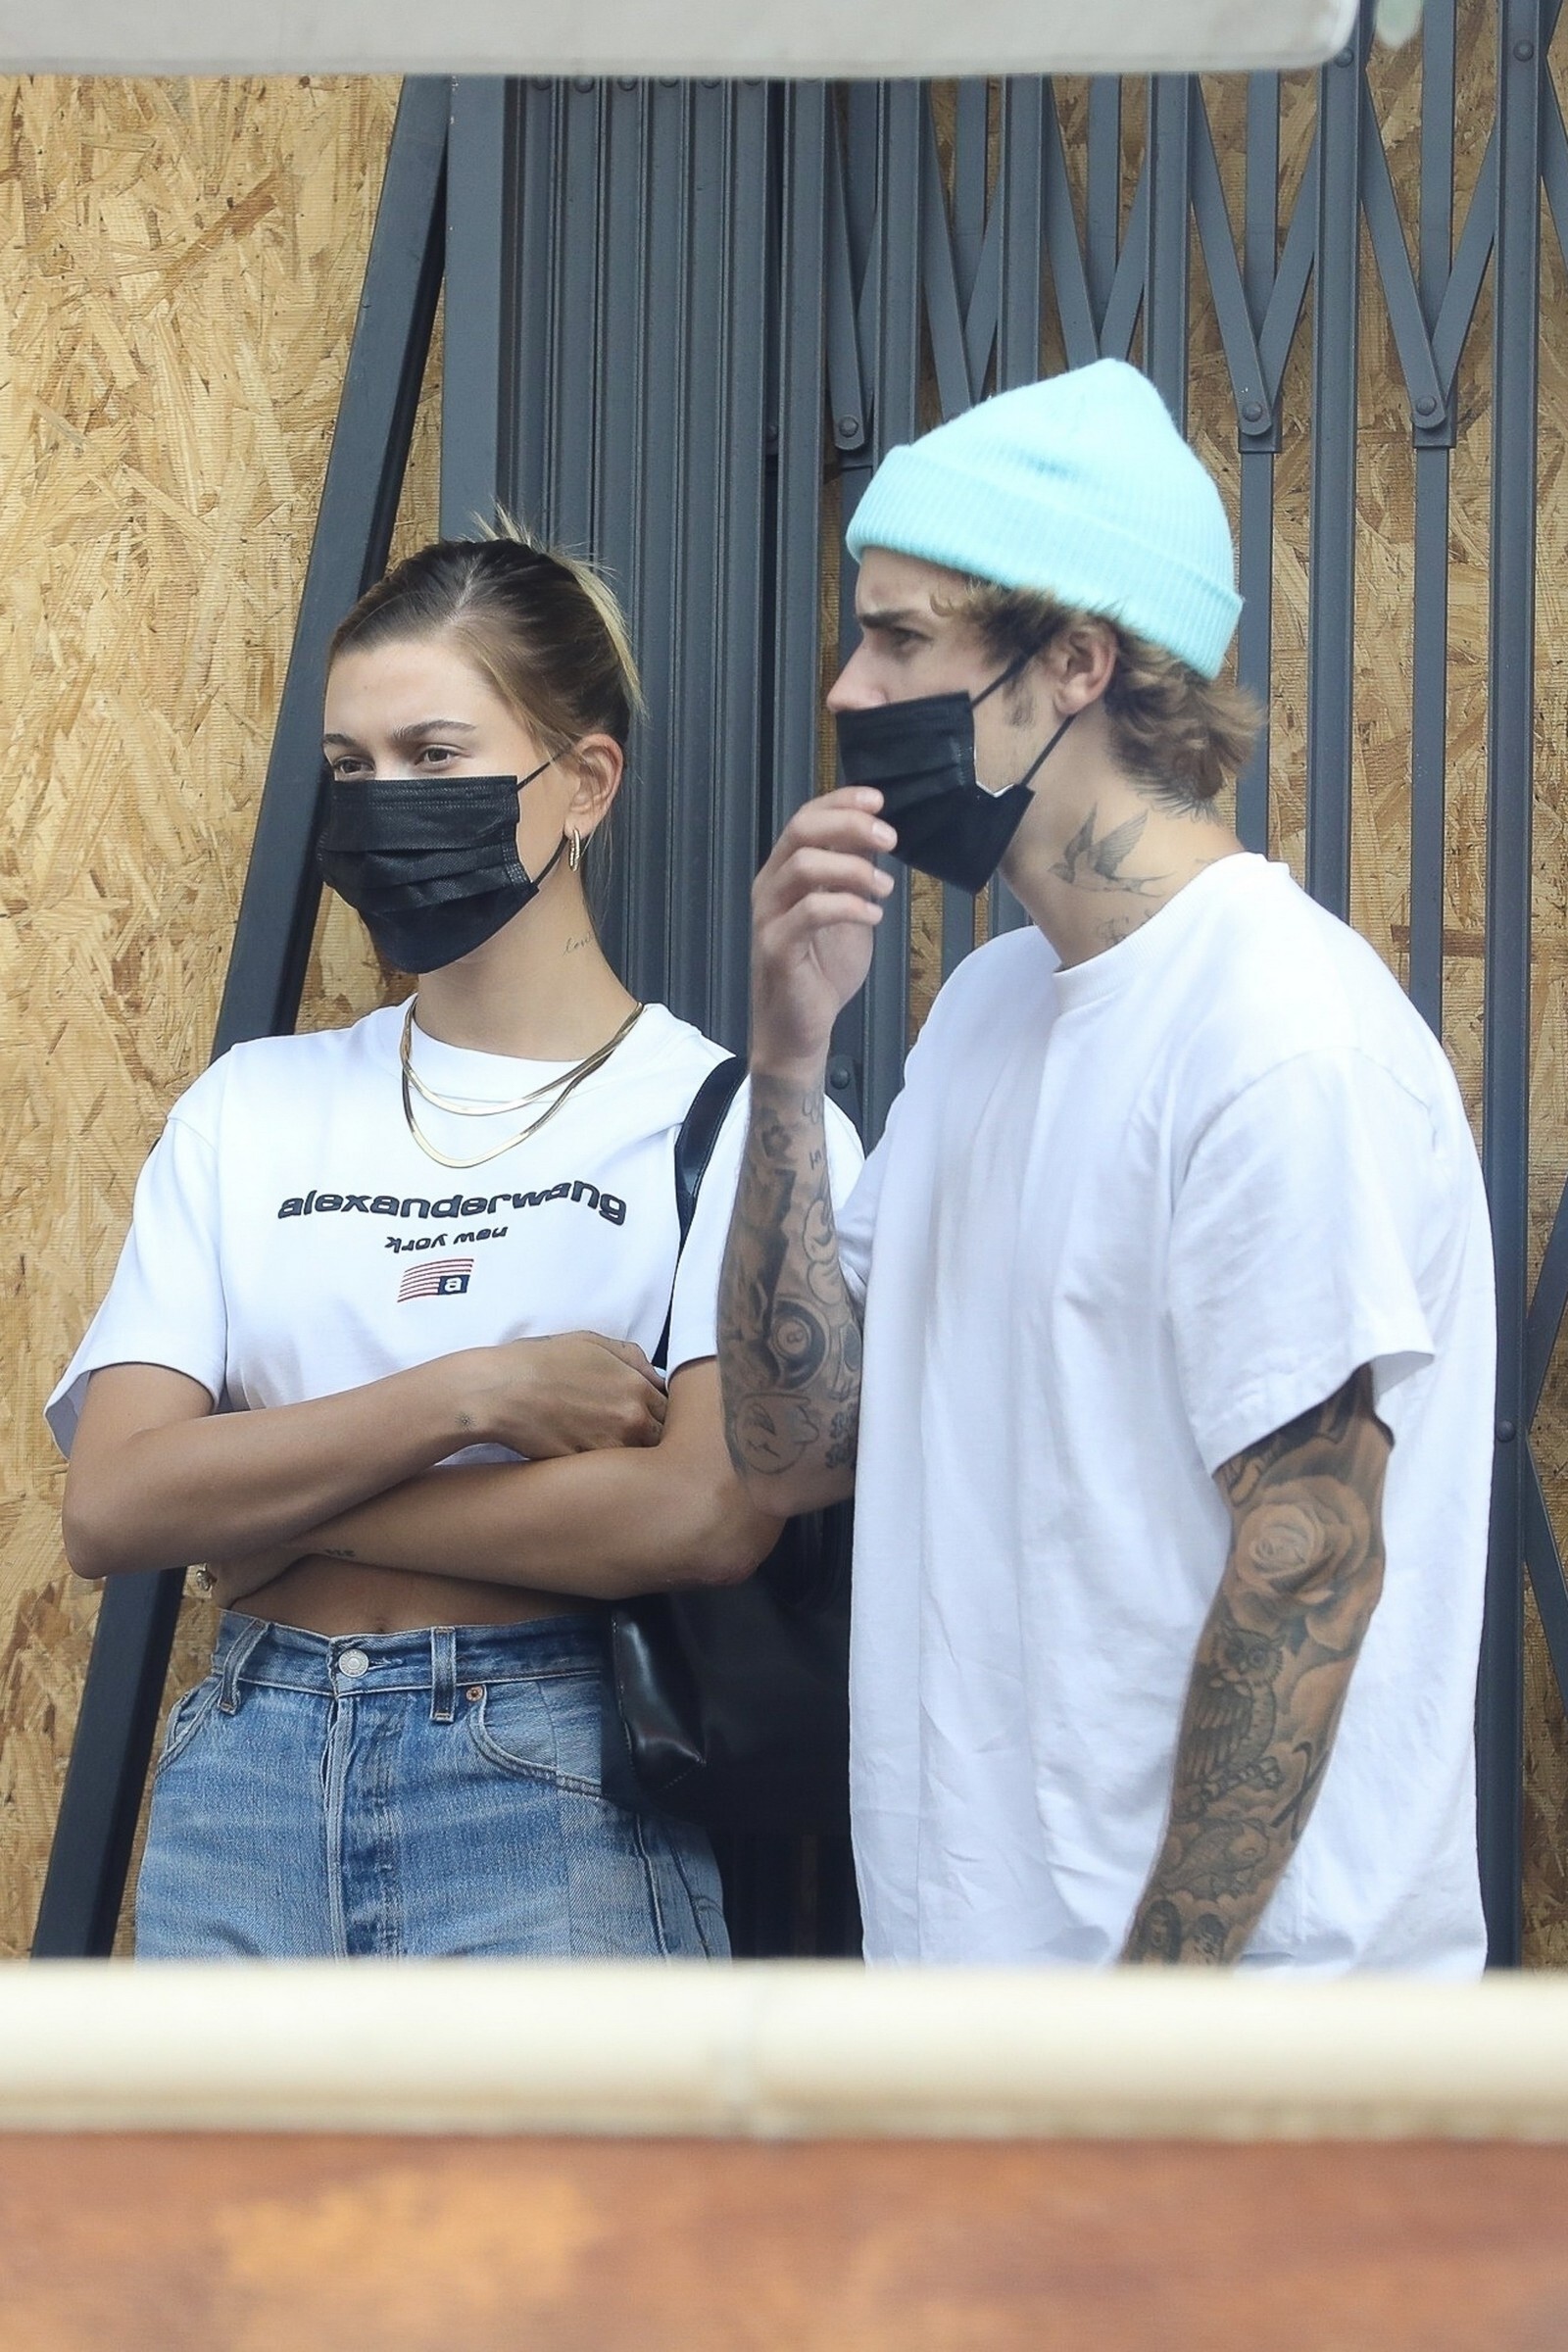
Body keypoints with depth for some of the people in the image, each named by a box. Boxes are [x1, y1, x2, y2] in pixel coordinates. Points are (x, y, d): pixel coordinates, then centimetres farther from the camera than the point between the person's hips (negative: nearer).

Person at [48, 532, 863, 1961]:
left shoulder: (725, 1115, -4)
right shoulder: (251, 1111, 10)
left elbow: (708, 1513, -18)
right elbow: (110, 1506, -1)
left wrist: (278, 1504, -9)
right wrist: (470, 1390, -14)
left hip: (552, 1802, -4)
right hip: (243, 1793, 4)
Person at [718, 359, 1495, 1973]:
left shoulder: (1281, 1035, -17)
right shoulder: (987, 1004, 10)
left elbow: (1310, 1567, -20)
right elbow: (795, 1449, 6)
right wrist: (788, 1059, -5)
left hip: (1220, 1974, -8)